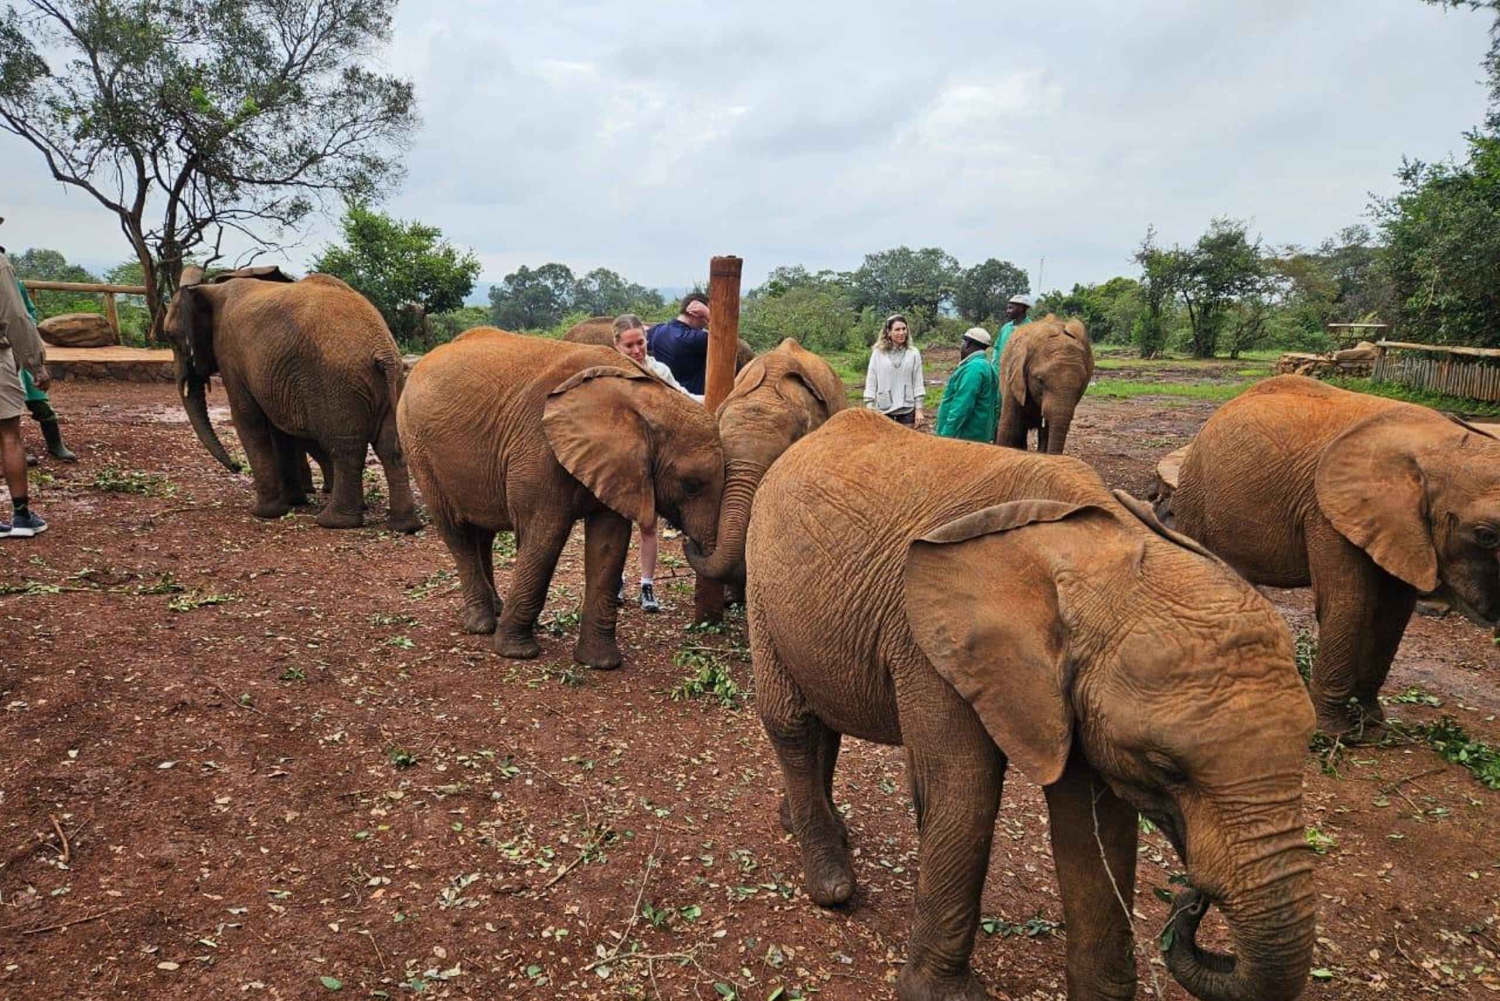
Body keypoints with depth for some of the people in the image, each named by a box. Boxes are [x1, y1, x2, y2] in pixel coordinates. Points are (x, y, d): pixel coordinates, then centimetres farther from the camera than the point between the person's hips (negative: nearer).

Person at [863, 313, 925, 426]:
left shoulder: (913, 353, 0)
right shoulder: (878, 353, -3)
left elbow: (918, 382, 2)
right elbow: (870, 382, 0)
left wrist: (918, 409, 0)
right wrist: (869, 409, -3)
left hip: (907, 409, 1)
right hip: (883, 409, -1)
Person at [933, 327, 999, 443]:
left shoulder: (972, 368, -16)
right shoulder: (987, 367, 16)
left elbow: (961, 408, -23)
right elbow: (996, 407, 19)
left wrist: (946, 437, -23)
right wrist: (990, 434, 23)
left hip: (965, 438, -10)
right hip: (979, 437, 10)